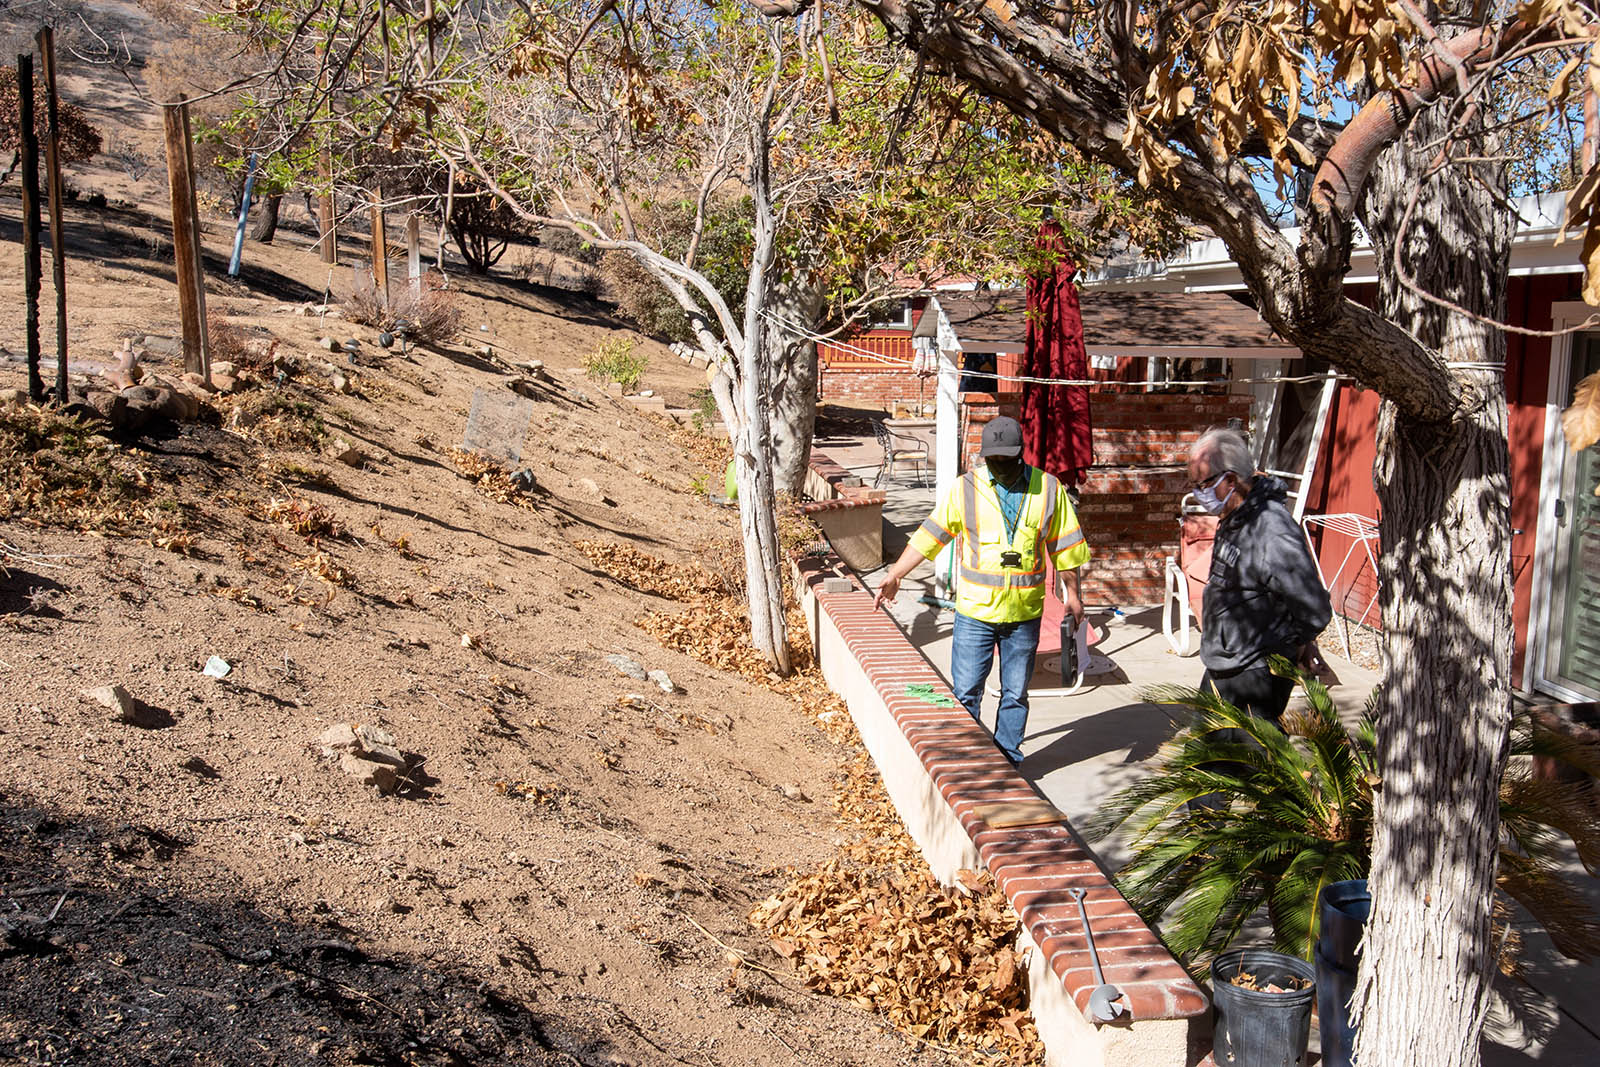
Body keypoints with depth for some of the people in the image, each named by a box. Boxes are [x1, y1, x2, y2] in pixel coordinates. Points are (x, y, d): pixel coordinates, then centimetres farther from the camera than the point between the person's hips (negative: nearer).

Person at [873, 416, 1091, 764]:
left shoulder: (1048, 488, 1)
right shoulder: (965, 488, -3)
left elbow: (1064, 544, 10)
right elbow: (929, 535, -1)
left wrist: (1072, 591, 12)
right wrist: (893, 577, -5)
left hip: (1025, 613, 1)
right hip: (975, 610, -1)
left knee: (1015, 693, 10)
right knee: (966, 691, 1)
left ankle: (1008, 762, 23)